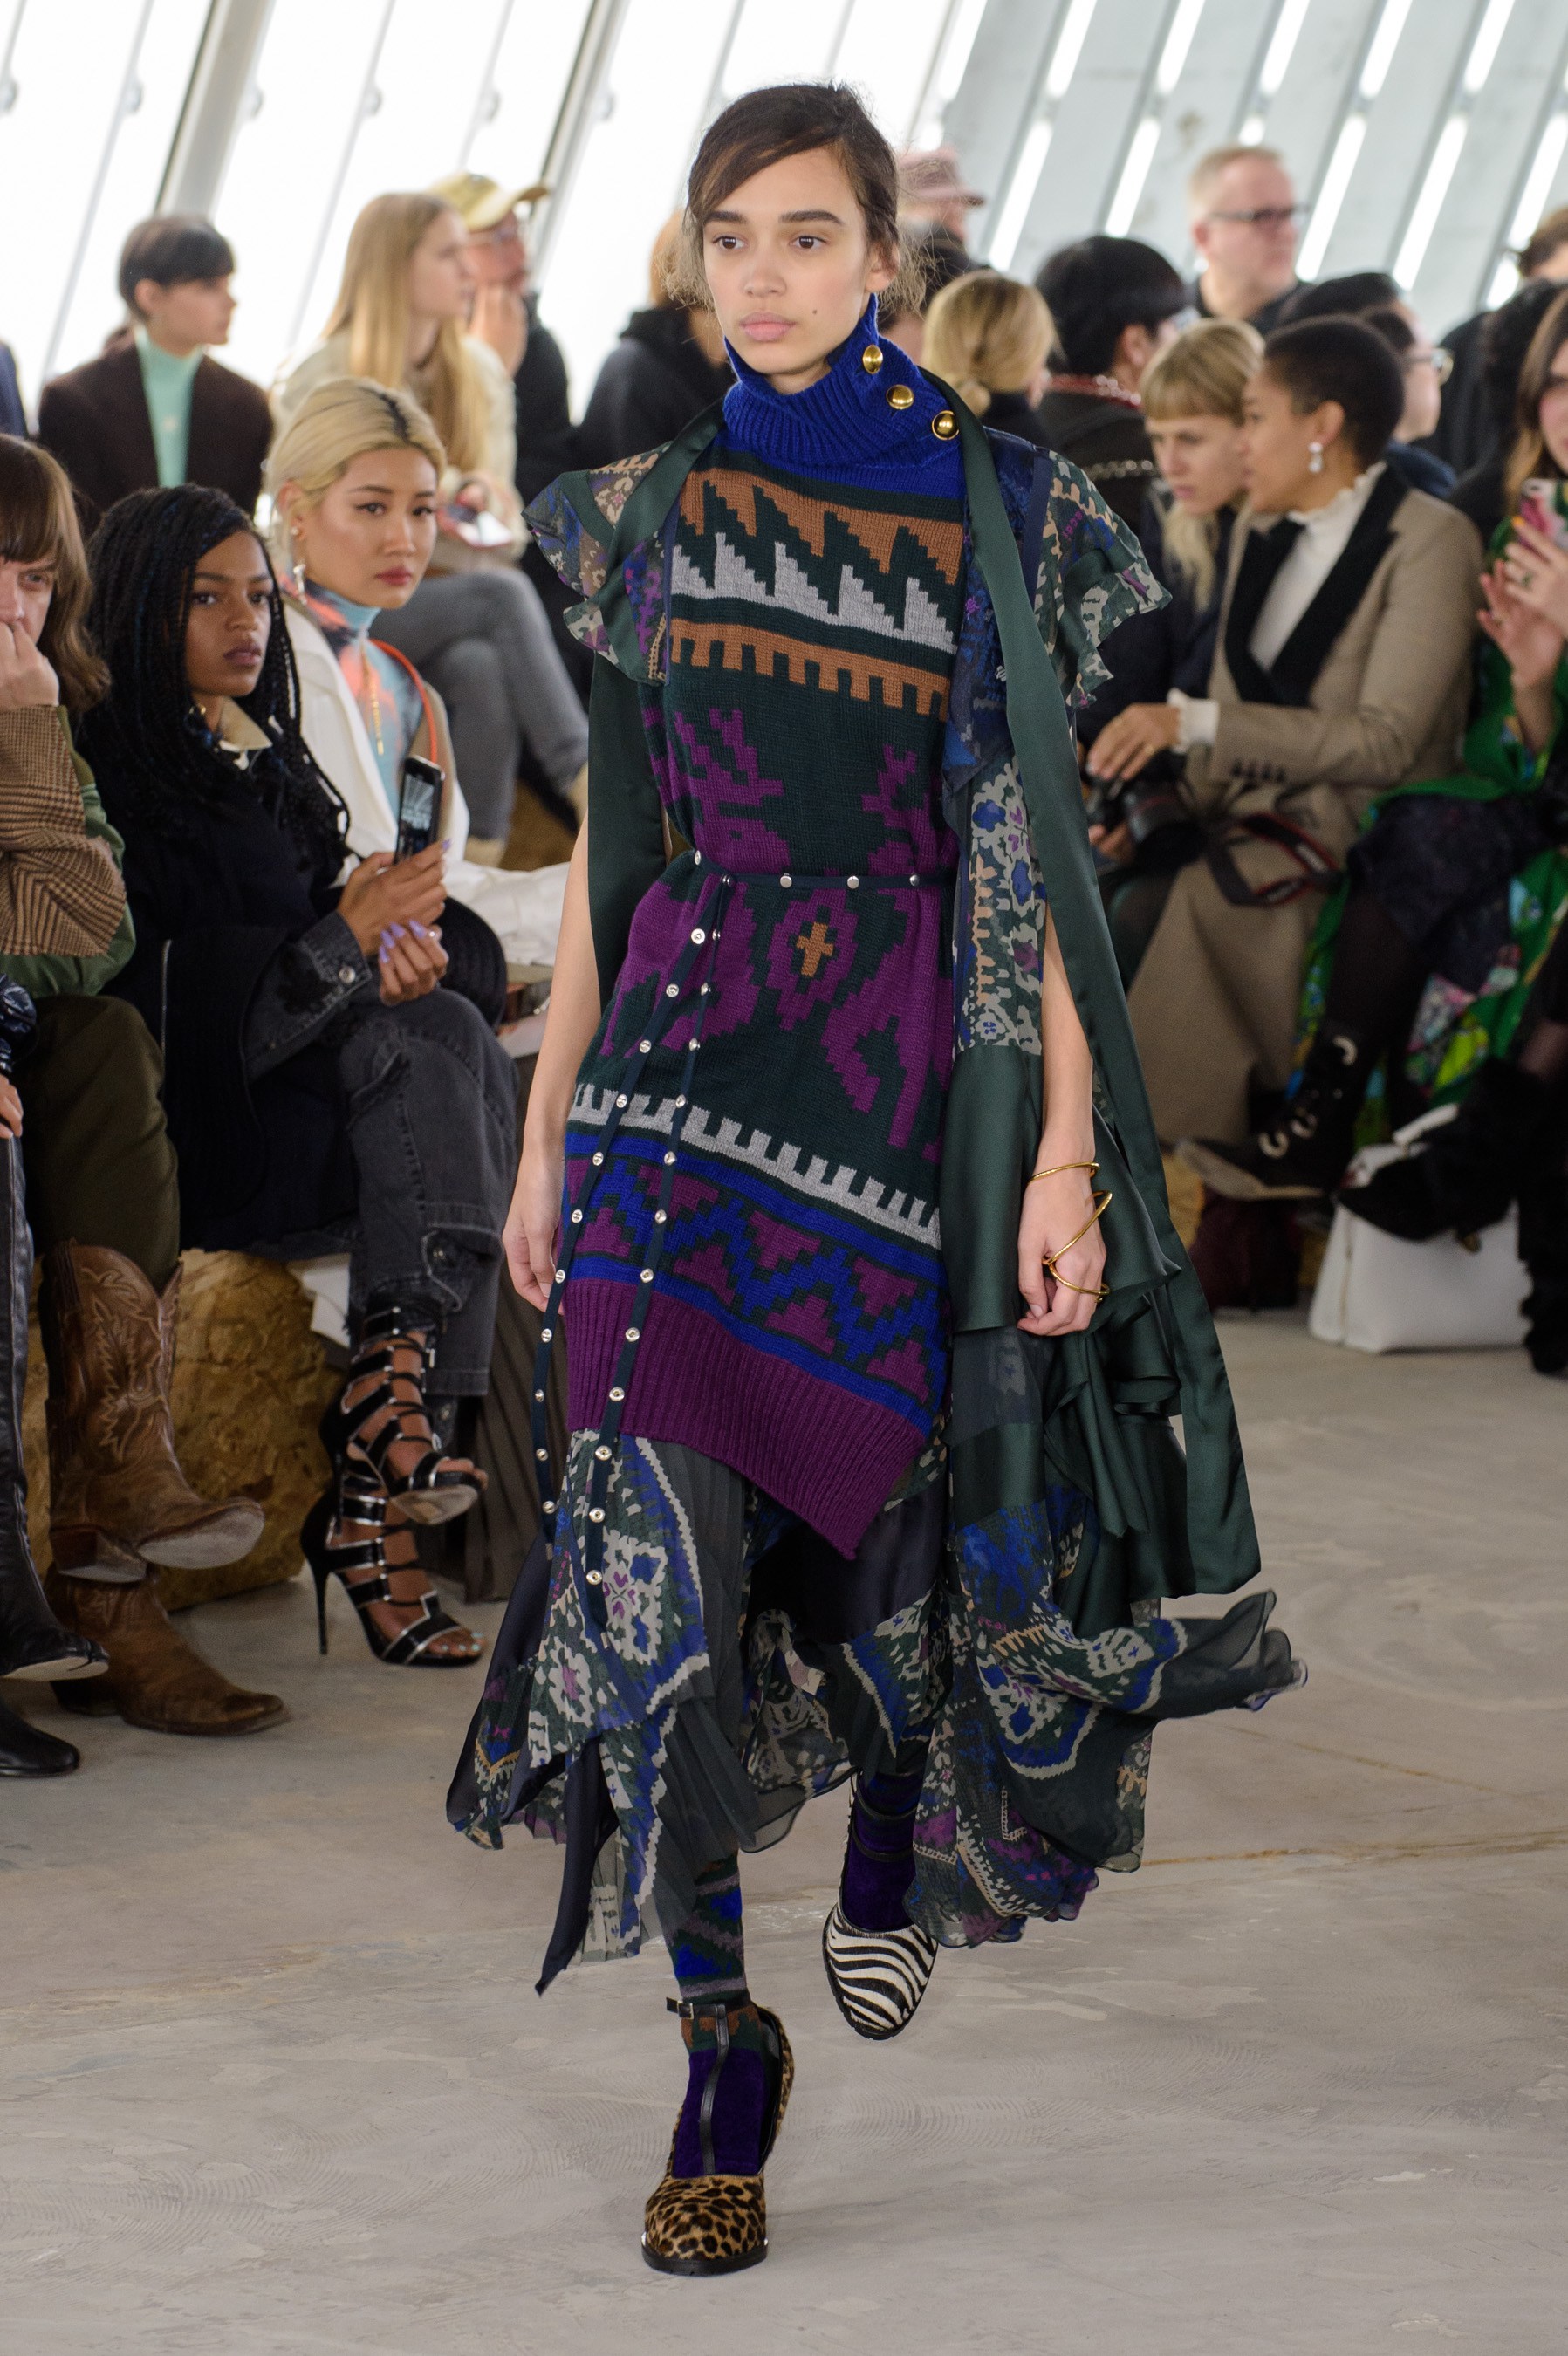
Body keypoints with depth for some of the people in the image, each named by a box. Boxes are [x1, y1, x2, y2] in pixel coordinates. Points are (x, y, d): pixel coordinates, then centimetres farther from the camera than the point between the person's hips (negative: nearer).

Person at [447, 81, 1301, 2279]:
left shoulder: (1001, 514, 0)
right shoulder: (647, 511, 8)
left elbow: (1038, 853, -2)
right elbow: (607, 842, 12)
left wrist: (1066, 1147, -8)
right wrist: (547, 1129, 10)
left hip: (912, 1082, -1)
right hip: (683, 1067, 1)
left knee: (906, 1511, 6)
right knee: (667, 1558, -8)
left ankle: (899, 1838, 41)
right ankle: (725, 2047, 2)